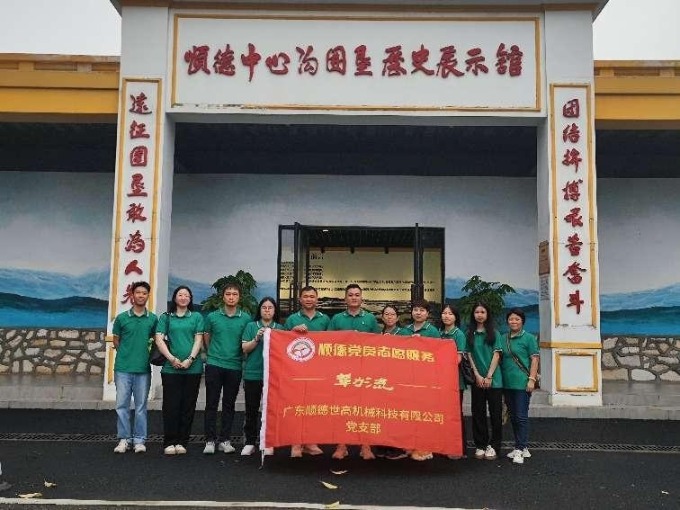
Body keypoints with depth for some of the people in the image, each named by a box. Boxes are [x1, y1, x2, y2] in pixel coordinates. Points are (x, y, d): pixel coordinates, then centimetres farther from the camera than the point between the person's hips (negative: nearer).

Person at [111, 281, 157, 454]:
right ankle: (124, 439, 14)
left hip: (143, 368, 0)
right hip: (123, 368, 0)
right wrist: (127, 354, 3)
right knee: (122, 405, 3)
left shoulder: (153, 319, 5)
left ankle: (139, 440, 14)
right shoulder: (121, 318, 2)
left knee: (141, 406, 6)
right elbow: (116, 341, 9)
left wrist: (145, 354, 2)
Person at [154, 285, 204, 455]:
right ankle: (169, 442, 7)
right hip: (171, 368, -1)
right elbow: (159, 339, 0)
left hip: (193, 368, 1)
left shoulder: (197, 317, 10)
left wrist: (190, 359, -10)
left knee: (188, 406, 4)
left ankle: (182, 441, 12)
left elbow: (198, 340, 3)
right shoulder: (165, 317, 9)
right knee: (171, 406, 0)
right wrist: (172, 359, -11)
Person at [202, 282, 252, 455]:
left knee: (229, 405, 8)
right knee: (211, 403, 2)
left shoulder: (246, 318, 0)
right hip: (214, 365, 0)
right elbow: (206, 337, 14)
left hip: (235, 366, 0)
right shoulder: (212, 316, 2)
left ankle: (224, 440, 17)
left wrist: (240, 356, 5)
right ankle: (210, 440, 10)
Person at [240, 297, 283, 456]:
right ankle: (250, 442, 15)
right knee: (251, 409, 5)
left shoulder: (280, 328, 8)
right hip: (252, 373, 0)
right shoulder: (251, 326, 6)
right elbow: (245, 348, 1)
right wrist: (257, 339, -14)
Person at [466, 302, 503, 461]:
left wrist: (489, 376, -10)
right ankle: (480, 445, 13)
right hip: (477, 379, 2)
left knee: (495, 413, 1)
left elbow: (496, 355, -3)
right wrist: (477, 375, -6)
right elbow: (469, 355, 4)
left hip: (494, 379, -1)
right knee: (478, 413, 5)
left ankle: (493, 446, 9)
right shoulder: (469, 334, 7)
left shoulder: (494, 333, 2)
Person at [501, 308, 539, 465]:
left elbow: (534, 359, -5)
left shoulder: (529, 338, -2)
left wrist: (532, 379, -13)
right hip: (507, 383, 6)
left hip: (522, 383, -6)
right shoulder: (504, 338, 11)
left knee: (521, 416, -4)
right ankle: (522, 447, 23)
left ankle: (520, 449, 1)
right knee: (513, 416, 12)